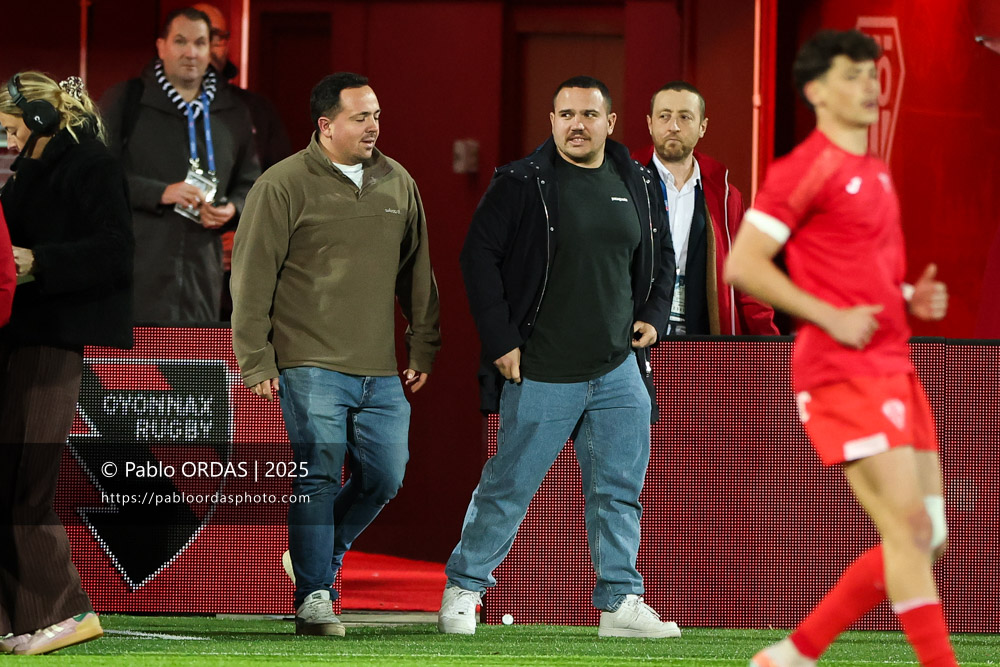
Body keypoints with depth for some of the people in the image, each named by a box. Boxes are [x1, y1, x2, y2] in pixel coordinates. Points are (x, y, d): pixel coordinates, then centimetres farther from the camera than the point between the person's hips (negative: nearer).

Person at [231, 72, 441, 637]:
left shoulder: (398, 184, 12)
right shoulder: (284, 186, -4)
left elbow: (417, 273, 20)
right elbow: (252, 278, -4)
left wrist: (424, 349, 18)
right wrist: (255, 361, -7)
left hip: (381, 373, 5)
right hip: (311, 368, -5)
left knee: (384, 478, 3)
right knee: (317, 479, -8)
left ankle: (322, 555, 26)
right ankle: (314, 596, -2)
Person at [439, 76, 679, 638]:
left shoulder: (638, 185, 9)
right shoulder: (521, 184, -6)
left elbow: (661, 259, 22)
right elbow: (479, 256, -6)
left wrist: (655, 316, 7)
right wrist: (500, 341, -10)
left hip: (620, 369, 4)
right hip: (541, 375, -4)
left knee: (620, 491, 5)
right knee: (509, 487, 1)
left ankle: (621, 602, 12)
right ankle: (464, 587, 15)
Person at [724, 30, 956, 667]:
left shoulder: (876, 172, 19)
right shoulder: (807, 168, -8)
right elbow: (742, 264, -12)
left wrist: (914, 299, 10)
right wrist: (831, 317, -16)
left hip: (895, 369, 9)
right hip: (843, 373, -9)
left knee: (927, 536, 6)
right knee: (909, 529, -14)